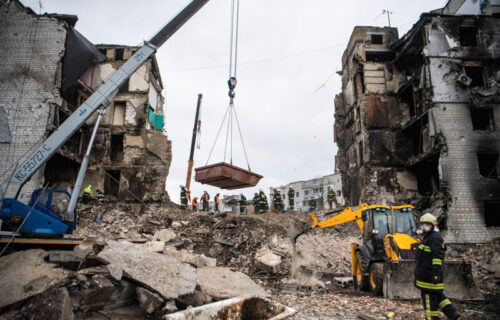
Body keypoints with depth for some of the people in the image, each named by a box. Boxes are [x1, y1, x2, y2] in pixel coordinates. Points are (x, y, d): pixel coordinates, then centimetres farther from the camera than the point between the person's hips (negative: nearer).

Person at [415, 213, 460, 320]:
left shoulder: (434, 238, -15)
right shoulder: (427, 237, 18)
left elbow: (438, 256, -21)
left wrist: (436, 271, -23)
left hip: (429, 274, -10)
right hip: (427, 273, 10)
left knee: (429, 295, -1)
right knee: (437, 294, 18)